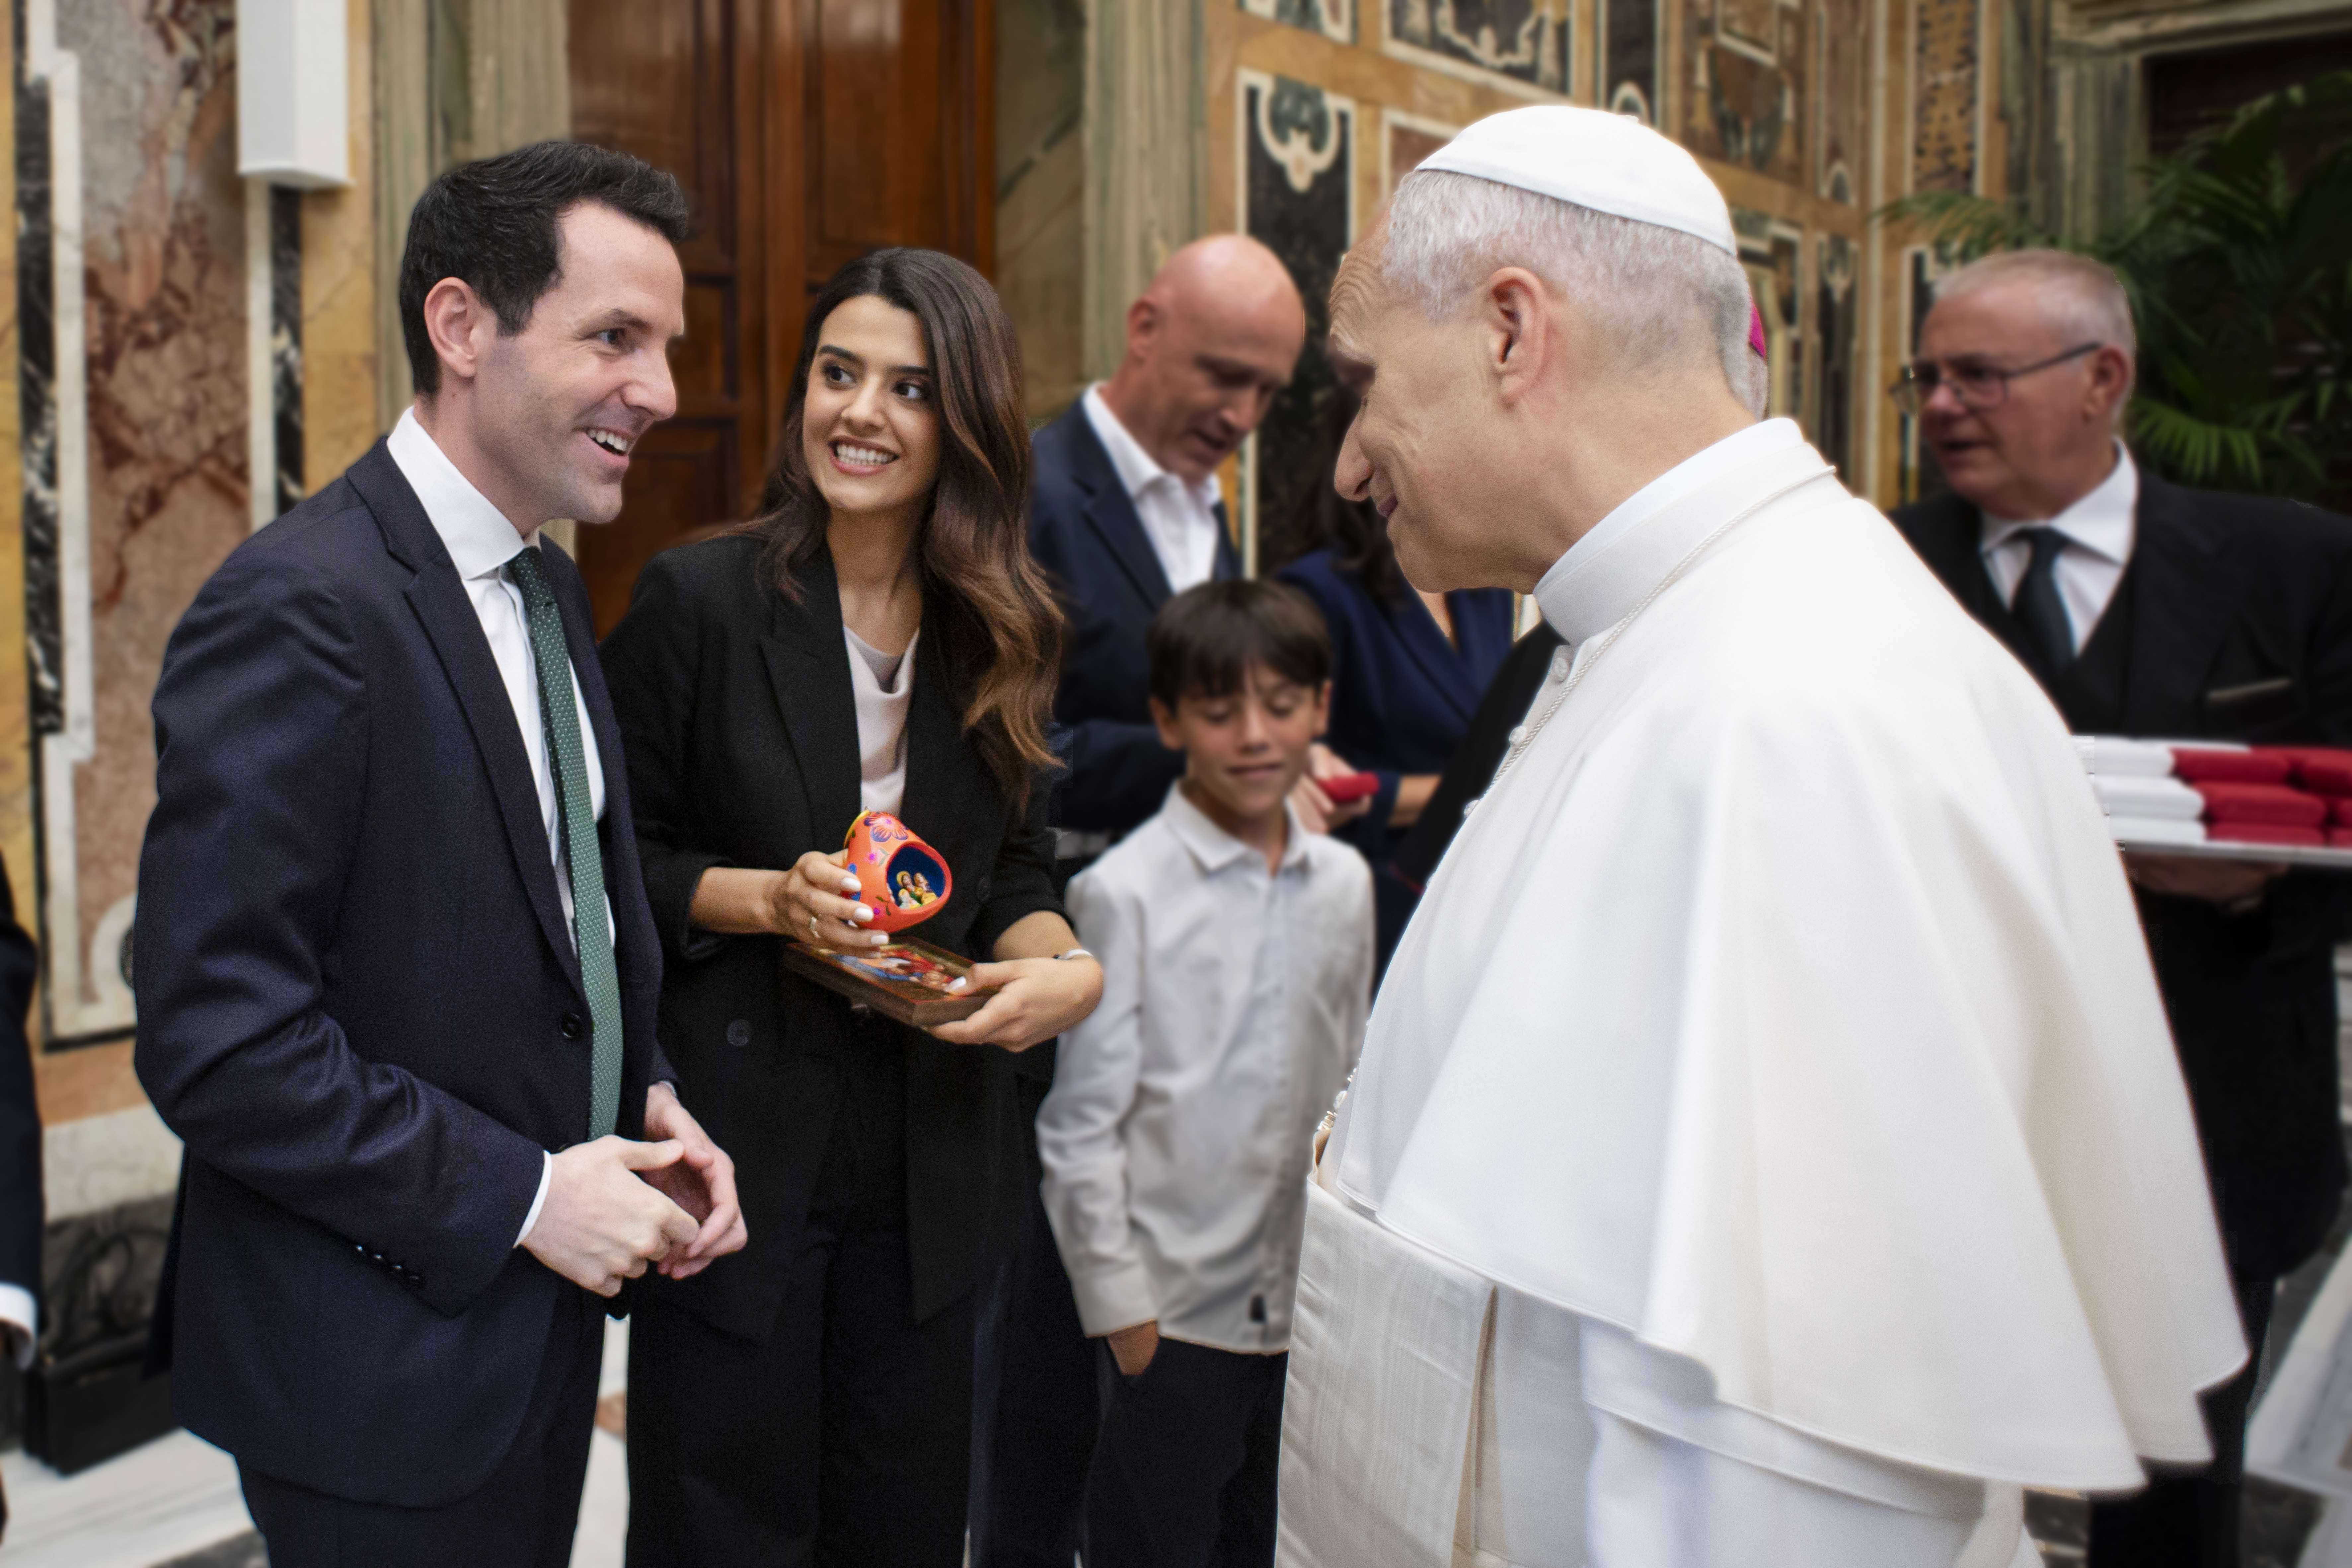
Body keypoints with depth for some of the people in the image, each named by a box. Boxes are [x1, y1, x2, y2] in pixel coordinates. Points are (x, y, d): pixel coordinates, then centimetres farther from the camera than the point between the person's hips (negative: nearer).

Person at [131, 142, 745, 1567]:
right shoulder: (300, 610, -22)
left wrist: (650, 1107, 1)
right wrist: (521, 1194, -19)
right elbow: (218, 1040, -24)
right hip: (380, 1361, -8)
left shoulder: (548, 585, 7)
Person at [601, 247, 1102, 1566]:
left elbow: (1017, 865, 8)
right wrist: (770, 900, -21)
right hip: (740, 1146, -4)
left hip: (933, 1156, 4)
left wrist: (1064, 963, -13)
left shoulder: (1001, 631, 2)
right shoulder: (699, 598, -9)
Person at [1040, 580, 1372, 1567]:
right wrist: (1121, 1308, -8)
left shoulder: (1344, 883, 4)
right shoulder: (1127, 892, -11)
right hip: (1172, 1312, -4)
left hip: (1308, 1308, 5)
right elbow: (1080, 1125, -9)